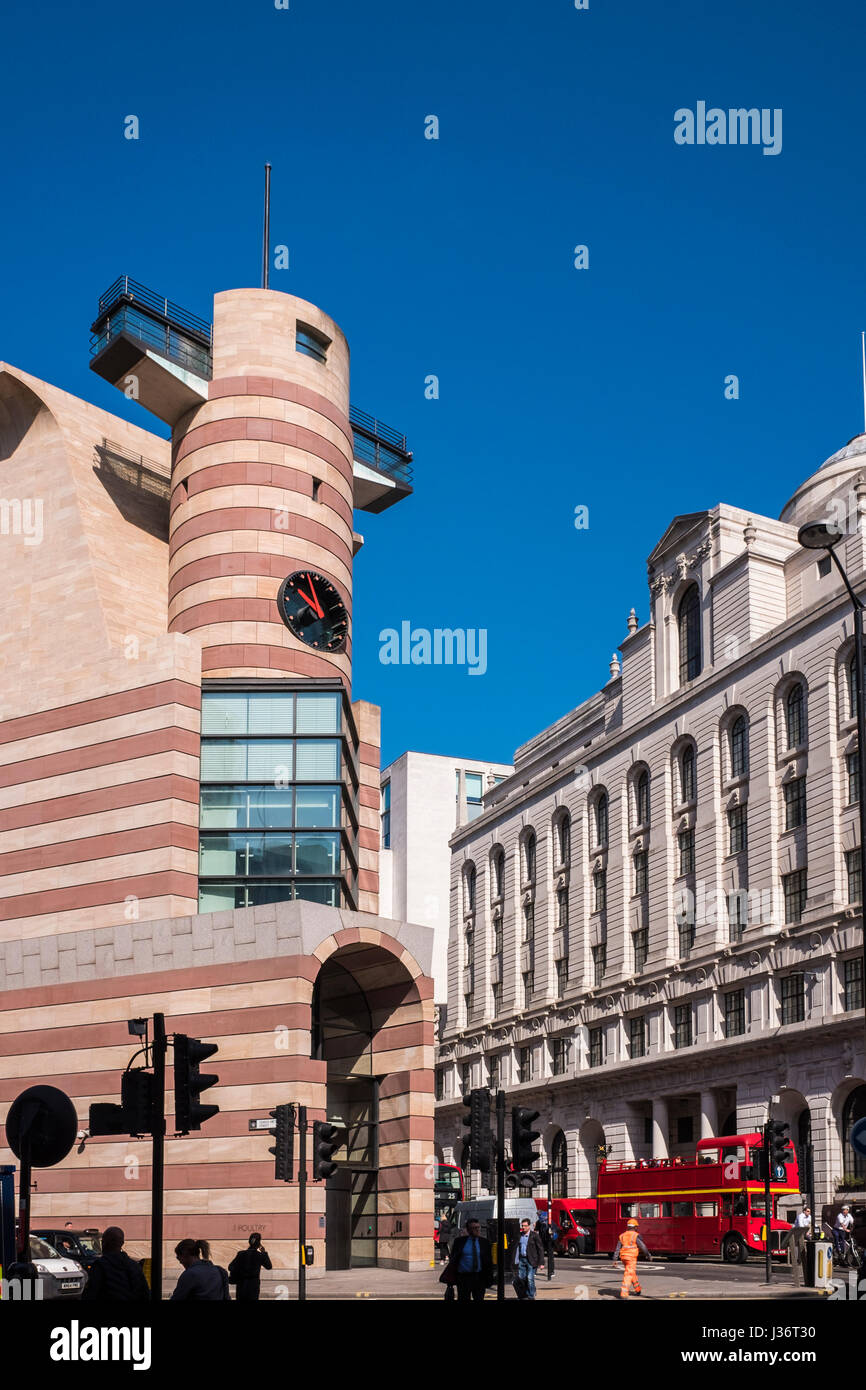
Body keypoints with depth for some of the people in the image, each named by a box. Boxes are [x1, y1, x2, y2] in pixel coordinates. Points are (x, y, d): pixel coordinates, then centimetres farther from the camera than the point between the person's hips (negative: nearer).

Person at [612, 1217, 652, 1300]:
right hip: (631, 1258, -6)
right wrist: (648, 1255, 6)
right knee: (628, 1275, -8)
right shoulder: (636, 1236, -9)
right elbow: (642, 1246, -7)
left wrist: (615, 1259, 2)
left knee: (633, 1272, 25)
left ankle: (637, 1289, 38)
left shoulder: (622, 1236, 8)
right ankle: (623, 1293, -18)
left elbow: (617, 1249, 4)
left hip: (623, 1257, 6)